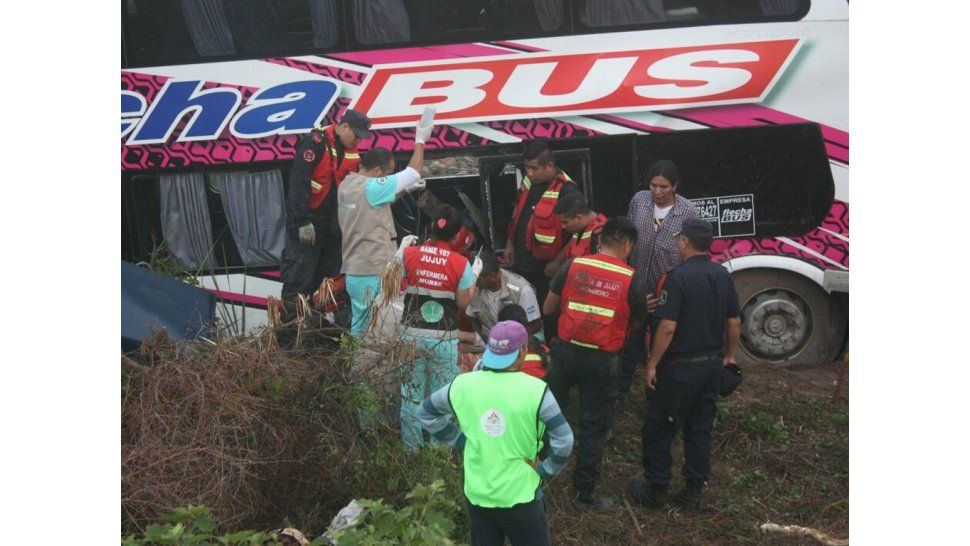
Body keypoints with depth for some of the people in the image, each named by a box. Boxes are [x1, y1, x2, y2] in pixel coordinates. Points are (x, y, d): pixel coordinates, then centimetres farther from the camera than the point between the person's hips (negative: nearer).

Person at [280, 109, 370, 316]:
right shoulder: (316, 142, -15)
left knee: (328, 271, 11)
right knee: (300, 273, -8)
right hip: (307, 219, -8)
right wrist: (303, 221, -23)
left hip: (332, 222, 8)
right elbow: (298, 182, -21)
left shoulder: (352, 151, 10)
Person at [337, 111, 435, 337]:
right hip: (374, 272, -9)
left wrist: (405, 190, 20)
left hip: (354, 270, 9)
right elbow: (414, 172, -10)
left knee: (359, 327, 15)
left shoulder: (346, 185, 10)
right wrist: (420, 140, 2)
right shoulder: (371, 187, -17)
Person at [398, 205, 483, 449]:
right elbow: (463, 303, -2)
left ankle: (411, 445, 23)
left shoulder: (409, 253, -7)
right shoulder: (461, 264, -11)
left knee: (411, 393, 14)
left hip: (412, 334, 2)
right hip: (444, 339, -2)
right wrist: (474, 275, 12)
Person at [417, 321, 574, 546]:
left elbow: (426, 412, 8)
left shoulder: (463, 385, -6)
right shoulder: (535, 390, -18)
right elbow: (563, 440, -18)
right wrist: (547, 470, -2)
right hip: (520, 495, -4)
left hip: (476, 493, 4)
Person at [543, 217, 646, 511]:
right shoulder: (630, 279, -7)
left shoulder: (572, 266, -3)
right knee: (594, 426, 8)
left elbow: (548, 308, 7)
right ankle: (584, 492, 16)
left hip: (567, 351, 2)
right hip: (603, 360, -2)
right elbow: (640, 321, 7)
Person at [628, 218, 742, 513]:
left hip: (681, 367, -7)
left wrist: (652, 364, -13)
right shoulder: (723, 276, 3)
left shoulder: (678, 277, -18)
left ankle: (656, 490, 16)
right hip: (712, 364, 7)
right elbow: (734, 322, 9)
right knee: (700, 430, 14)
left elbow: (667, 327, -21)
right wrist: (729, 355, 23)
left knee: (658, 429, 7)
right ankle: (693, 494, 21)